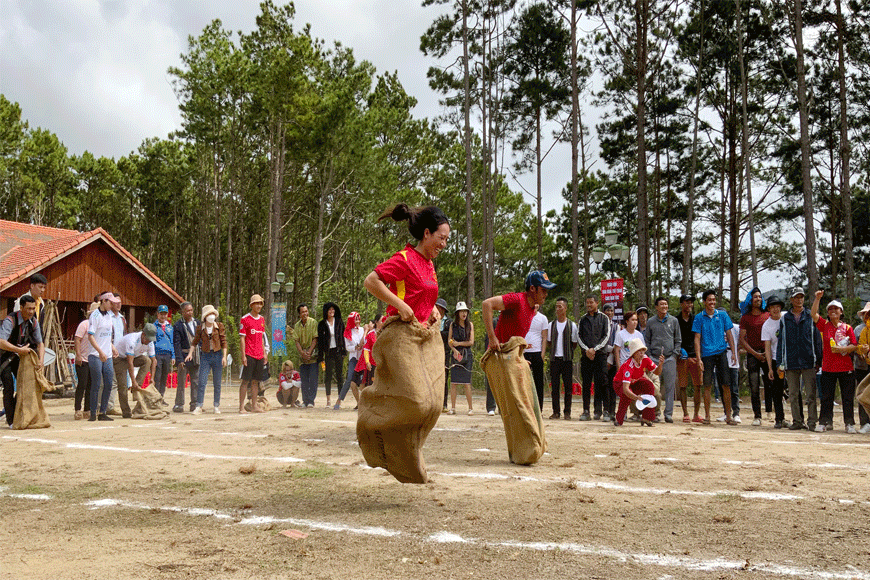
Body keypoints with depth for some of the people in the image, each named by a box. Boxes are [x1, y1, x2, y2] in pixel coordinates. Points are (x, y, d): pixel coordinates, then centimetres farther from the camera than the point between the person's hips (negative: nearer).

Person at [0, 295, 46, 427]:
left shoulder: (33, 322, -5)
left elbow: (40, 343, 0)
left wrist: (41, 359, -15)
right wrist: (20, 350, -38)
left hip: (18, 356, 7)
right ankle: (11, 421, -5)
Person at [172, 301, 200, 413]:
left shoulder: (197, 323, 12)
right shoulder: (178, 326, -3)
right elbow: (176, 344, -8)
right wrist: (179, 359, -16)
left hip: (196, 357, 5)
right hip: (184, 357, -5)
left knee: (196, 381, 8)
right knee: (181, 382, -1)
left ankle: (195, 404, 15)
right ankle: (179, 404, 6)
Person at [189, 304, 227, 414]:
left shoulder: (220, 326, 2)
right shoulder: (200, 328, 3)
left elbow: (224, 342, 2)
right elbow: (195, 342, 8)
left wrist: (224, 356, -5)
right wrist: (190, 353, -5)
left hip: (217, 355, 0)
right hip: (205, 356, 0)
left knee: (217, 383, 5)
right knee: (201, 382, -6)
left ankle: (217, 406, 14)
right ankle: (199, 406, 0)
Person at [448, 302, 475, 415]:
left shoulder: (470, 325, 5)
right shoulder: (453, 325, 8)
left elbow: (471, 342, 1)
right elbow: (449, 341, 6)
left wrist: (458, 343, -5)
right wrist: (455, 350, -10)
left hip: (467, 355, -1)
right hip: (455, 354, 1)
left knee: (466, 382, -5)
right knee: (453, 381, -2)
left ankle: (471, 408, 3)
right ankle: (453, 408, 5)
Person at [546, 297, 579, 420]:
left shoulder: (572, 325, 3)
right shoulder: (552, 324, 10)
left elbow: (575, 344, 8)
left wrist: (567, 352, 4)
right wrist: (553, 351, 9)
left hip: (567, 359, -2)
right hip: (554, 359, 2)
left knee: (568, 387, -1)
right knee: (554, 386, 2)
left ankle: (567, 413, 4)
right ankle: (556, 412, 8)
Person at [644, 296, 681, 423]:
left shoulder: (673, 321, 9)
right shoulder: (650, 322, 8)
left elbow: (678, 340, 11)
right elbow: (646, 341, 11)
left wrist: (674, 354, 0)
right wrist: (649, 355, 1)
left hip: (670, 359, 0)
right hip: (654, 358, 0)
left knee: (670, 387, -2)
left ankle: (668, 414, 0)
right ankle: (655, 410, 10)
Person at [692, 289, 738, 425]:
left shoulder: (722, 315, 9)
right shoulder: (699, 317, 4)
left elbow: (729, 334, 12)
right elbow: (697, 338, 2)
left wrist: (733, 352, 2)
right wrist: (699, 358, -6)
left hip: (721, 353, 1)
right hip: (707, 354, -1)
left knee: (726, 385, -1)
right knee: (707, 386, 1)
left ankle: (728, 416, 6)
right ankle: (707, 416, 9)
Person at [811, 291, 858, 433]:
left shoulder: (847, 328, 5)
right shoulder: (824, 325, 7)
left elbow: (854, 346, -1)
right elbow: (813, 314, -7)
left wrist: (841, 349, -16)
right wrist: (817, 298, -14)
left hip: (846, 368, -1)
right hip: (828, 368, 1)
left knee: (848, 397, 2)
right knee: (826, 397, 4)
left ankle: (849, 424, 10)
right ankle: (825, 422, 11)